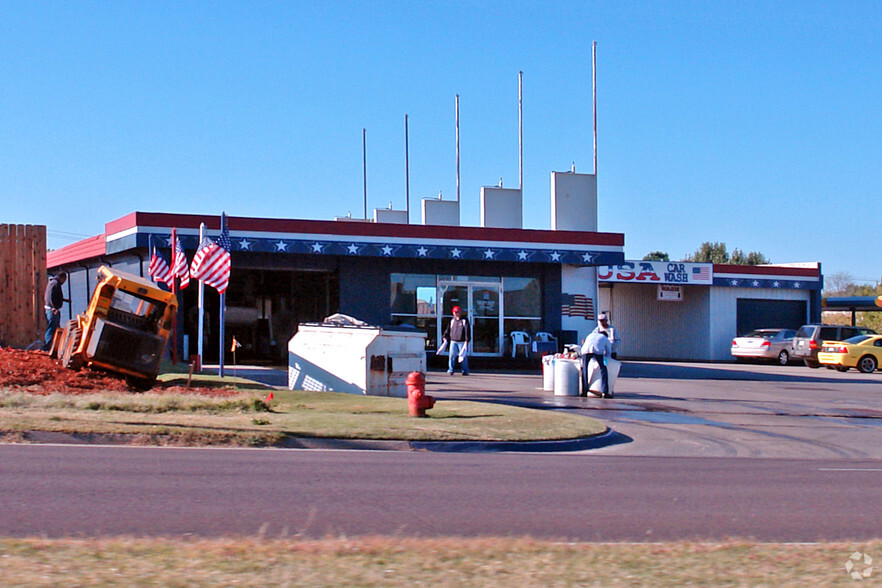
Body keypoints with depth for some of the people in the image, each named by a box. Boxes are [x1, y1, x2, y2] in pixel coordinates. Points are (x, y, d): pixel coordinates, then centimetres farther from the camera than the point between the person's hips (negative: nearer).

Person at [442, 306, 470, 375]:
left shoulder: (464, 320, 0)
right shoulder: (452, 320, 14)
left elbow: (467, 331, -6)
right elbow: (448, 330, 19)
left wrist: (467, 340, -14)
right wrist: (445, 337, 8)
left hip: (462, 342, -3)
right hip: (453, 341, 3)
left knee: (464, 356, 0)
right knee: (452, 356, -5)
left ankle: (465, 371, 8)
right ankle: (450, 370, -1)